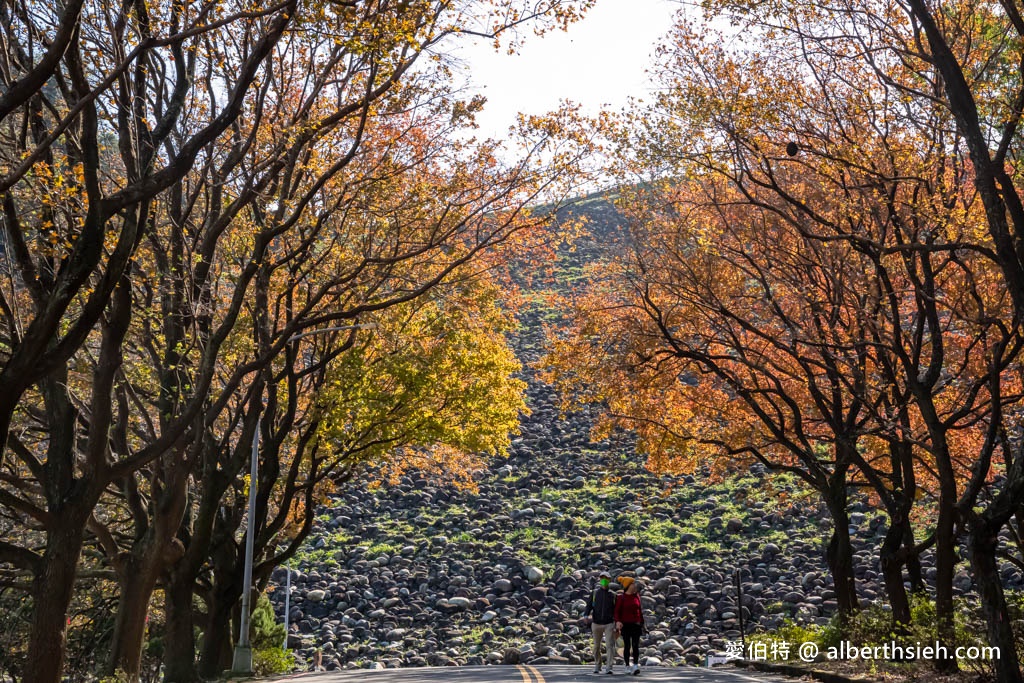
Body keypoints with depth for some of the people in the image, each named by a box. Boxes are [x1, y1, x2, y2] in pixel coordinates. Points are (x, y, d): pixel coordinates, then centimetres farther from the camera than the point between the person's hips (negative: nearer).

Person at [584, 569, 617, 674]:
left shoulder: (612, 594, 6)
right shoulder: (594, 593, 5)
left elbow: (615, 610, 10)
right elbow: (589, 605, 0)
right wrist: (586, 615, -19)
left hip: (609, 624, -1)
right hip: (596, 623, 1)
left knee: (610, 645, -12)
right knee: (596, 646, 10)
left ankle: (609, 667, -11)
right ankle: (597, 666, 25)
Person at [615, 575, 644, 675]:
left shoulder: (636, 596, 6)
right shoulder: (621, 597, -5)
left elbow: (640, 610, 14)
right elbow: (617, 611, -7)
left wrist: (642, 622, 16)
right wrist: (618, 622, -23)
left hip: (636, 624, 2)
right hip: (625, 625, -2)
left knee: (635, 645, -9)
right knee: (627, 646, 6)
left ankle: (636, 667, -16)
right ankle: (627, 667, 18)